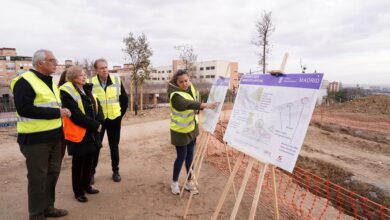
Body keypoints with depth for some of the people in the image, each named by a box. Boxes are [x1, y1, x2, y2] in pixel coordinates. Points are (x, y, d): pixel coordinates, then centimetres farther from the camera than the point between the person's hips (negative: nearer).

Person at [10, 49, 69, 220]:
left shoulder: (50, 82, 15)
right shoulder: (24, 82, -12)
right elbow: (24, 109, -23)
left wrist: (63, 111, 7)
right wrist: (56, 113, -22)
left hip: (54, 137, 9)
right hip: (35, 138, -8)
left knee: (52, 173, 17)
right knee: (38, 177, 3)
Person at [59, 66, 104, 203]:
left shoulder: (88, 90, 10)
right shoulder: (67, 93, -14)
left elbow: (97, 107, 6)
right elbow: (76, 115, -21)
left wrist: (99, 123, -11)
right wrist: (95, 125, -18)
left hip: (92, 133, 7)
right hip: (78, 134, -7)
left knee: (89, 161, 16)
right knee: (78, 163, 6)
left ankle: (86, 185, 32)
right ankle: (78, 191, 20)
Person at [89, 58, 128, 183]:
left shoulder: (117, 81, -2)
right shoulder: (91, 83, -7)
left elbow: (124, 99, 6)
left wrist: (121, 113, 3)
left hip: (114, 119, 1)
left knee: (114, 146, 10)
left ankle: (115, 171, 23)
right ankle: (91, 172, 23)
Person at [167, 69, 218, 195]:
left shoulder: (191, 87, -4)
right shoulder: (175, 96, -28)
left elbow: (196, 100, 14)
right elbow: (189, 104, -45)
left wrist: (201, 109, -2)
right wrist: (206, 105, -58)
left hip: (192, 128, 7)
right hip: (180, 131, -6)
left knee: (190, 155, 13)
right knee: (182, 157, 3)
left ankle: (189, 181, 28)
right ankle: (174, 182, 27)